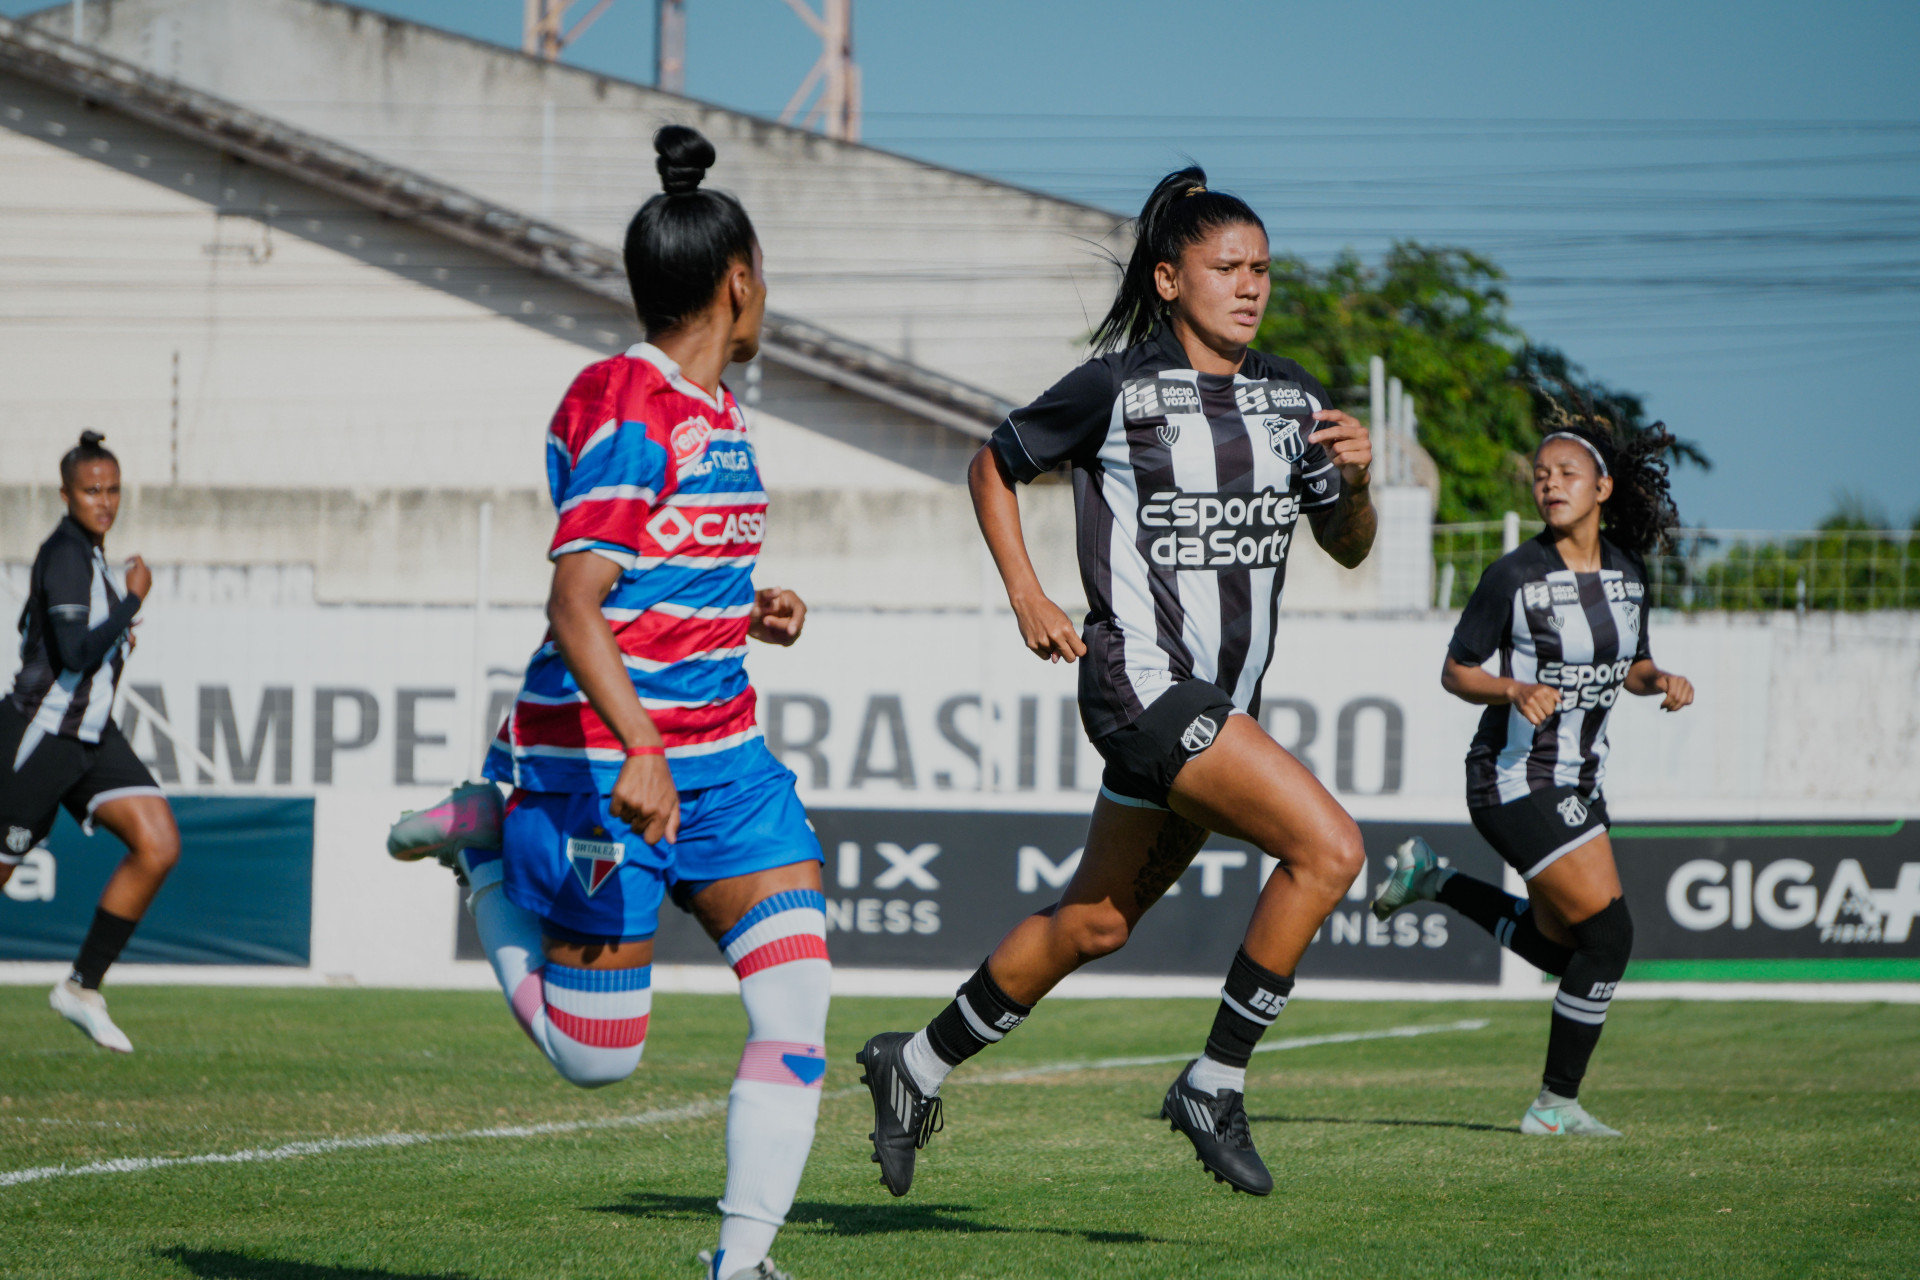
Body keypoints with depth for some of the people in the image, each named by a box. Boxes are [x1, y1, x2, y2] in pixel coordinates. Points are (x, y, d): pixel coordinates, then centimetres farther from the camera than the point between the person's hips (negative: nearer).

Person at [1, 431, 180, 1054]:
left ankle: (82, 986, 1)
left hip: (92, 736, 8)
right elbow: (75, 654, -28)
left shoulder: (87, 552, 11)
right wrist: (132, 599, -18)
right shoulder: (66, 554, -18)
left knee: (159, 846, -7)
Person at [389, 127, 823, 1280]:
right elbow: (575, 608, -24)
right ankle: (481, 838, 22)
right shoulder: (626, 411, -16)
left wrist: (748, 614, 12)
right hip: (607, 760, -8)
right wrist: (641, 752, -35)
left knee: (798, 999, -8)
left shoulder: (716, 409, 13)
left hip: (720, 751, 9)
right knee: (596, 1054, 1)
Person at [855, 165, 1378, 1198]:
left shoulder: (1289, 396, 9)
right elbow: (993, 467, 6)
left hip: (1225, 704, 7)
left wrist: (1355, 481, -6)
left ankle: (920, 1064, 33)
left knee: (1096, 922, 15)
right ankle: (1214, 1086, -9)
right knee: (1328, 849, -20)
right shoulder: (1118, 387, -7)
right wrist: (1025, 596, -3)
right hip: (1142, 680, -7)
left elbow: (1347, 547, 15)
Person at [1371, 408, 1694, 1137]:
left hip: (1577, 782, 8)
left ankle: (1434, 882, 31)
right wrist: (1516, 691, -25)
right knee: (1607, 932, -14)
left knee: (1563, 951, 16)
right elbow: (1454, 672, -7)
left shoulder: (1628, 573, 4)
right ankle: (1555, 1105, -2)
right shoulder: (1515, 576, -14)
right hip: (1516, 779, -8)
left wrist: (1661, 682, -4)